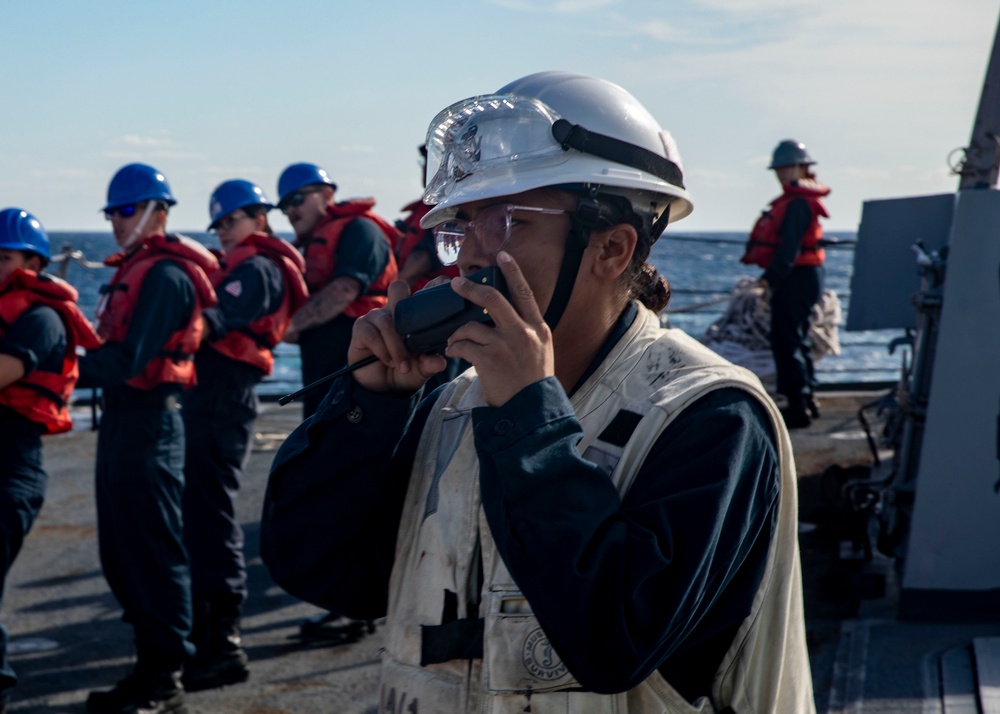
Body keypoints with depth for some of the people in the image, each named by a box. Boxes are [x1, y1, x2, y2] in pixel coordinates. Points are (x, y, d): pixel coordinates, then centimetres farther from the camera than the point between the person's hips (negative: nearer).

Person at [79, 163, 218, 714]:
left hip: (149, 419, -10)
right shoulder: (132, 269, 15)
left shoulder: (166, 275, -14)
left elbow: (129, 358, -22)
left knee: (151, 549, -5)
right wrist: (77, 365, 2)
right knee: (119, 551, 14)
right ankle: (150, 664, 24)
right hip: (120, 414, 10)